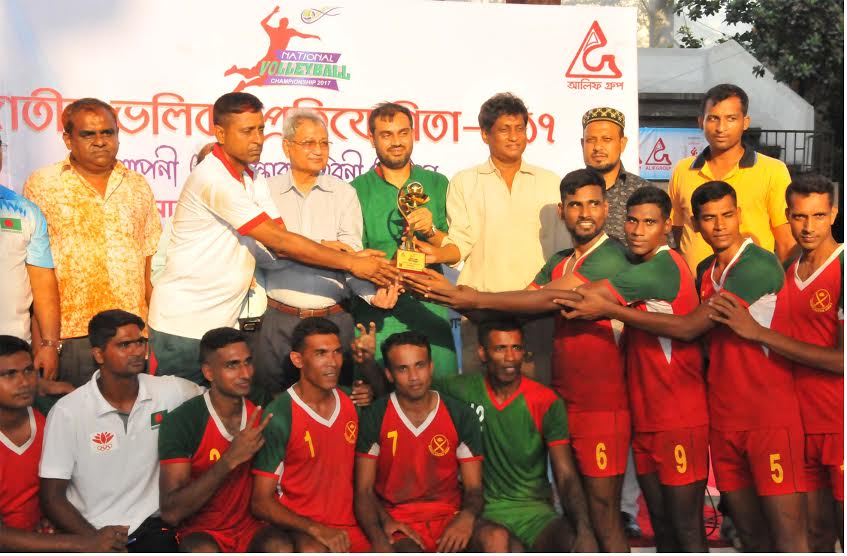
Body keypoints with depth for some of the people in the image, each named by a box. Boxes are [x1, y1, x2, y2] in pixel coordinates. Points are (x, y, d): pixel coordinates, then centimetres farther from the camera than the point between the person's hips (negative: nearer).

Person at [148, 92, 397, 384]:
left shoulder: (252, 180, 10)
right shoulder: (213, 177, -19)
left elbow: (281, 246, 0)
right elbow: (279, 240, -22)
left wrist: (351, 258, -13)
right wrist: (352, 264, -20)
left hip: (222, 320, 8)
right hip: (184, 324, -8)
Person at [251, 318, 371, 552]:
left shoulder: (352, 401, 6)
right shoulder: (278, 416, -10)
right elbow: (261, 502, -10)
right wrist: (316, 529, -22)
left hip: (352, 525, 5)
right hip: (302, 530, -5)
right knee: (314, 550, -35)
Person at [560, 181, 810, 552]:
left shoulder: (760, 265, -15)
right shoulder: (705, 271, 12)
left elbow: (690, 327, -17)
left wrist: (609, 310, -14)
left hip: (770, 419, -7)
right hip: (724, 419, 7)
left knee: (787, 536, -5)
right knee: (750, 533, 11)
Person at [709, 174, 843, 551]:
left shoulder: (840, 269, -12)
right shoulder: (788, 271, 9)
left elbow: (841, 359, -19)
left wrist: (758, 332, -17)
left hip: (838, 425, -6)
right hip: (805, 423, 6)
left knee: (840, 526, 0)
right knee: (817, 533, 13)